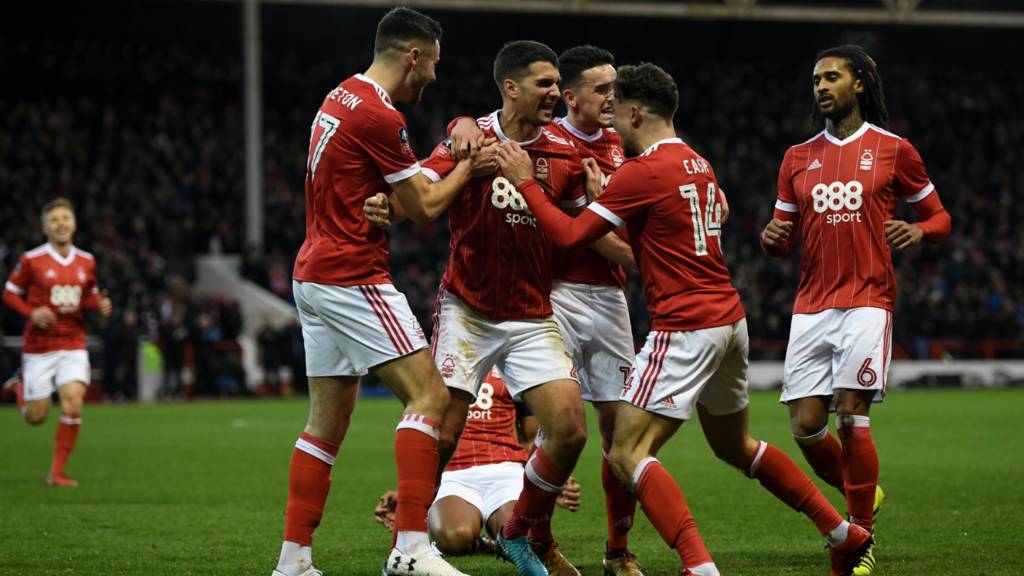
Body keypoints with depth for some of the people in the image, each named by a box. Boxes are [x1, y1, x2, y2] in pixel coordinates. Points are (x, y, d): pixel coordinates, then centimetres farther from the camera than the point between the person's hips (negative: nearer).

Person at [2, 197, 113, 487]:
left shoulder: (86, 261, 4)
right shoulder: (32, 260, -7)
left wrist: (100, 304, -5)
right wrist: (32, 313, -17)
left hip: (73, 345, 2)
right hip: (39, 346, -2)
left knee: (73, 404, -16)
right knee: (37, 417, 3)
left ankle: (57, 472, -4)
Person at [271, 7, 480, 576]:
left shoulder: (342, 97, 14)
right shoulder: (379, 117, -15)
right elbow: (425, 207, -7)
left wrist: (449, 155, 16)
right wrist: (470, 164, 5)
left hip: (313, 274, 10)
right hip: (352, 278, -10)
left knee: (328, 419, 11)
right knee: (429, 395, -11)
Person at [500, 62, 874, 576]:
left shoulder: (642, 172, -13)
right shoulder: (698, 165, 13)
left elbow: (569, 235, -12)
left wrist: (524, 182, 0)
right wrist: (603, 196, 24)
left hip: (685, 327, -9)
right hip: (730, 320, 9)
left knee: (628, 454, -10)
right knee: (735, 446, 25)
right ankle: (844, 533, 28)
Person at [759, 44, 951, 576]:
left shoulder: (892, 149, 4)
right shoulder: (798, 158, 14)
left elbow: (939, 216, 10)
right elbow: (783, 237, 19)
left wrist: (919, 230, -13)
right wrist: (772, 238, -5)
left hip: (867, 299, -4)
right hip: (811, 307, 4)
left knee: (851, 417, -13)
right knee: (805, 426, -3)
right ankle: (862, 497, 25)